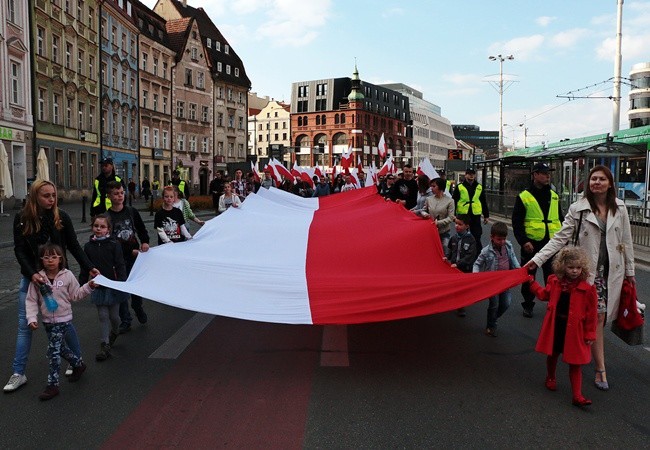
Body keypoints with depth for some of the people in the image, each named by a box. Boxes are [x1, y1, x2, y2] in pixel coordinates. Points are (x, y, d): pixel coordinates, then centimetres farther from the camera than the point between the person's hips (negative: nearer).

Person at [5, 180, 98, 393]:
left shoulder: (61, 217, -6)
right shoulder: (22, 219, -6)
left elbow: (74, 246, -1)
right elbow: (19, 250, -9)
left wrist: (89, 268, -10)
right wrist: (32, 274, -24)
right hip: (30, 277, 1)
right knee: (24, 325, 5)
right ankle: (19, 373, 14)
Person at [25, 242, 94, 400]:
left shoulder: (67, 276, -8)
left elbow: (75, 295, 2)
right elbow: (31, 301, -3)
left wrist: (89, 286, -9)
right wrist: (32, 318, -13)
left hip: (63, 319, -3)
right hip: (47, 321, 4)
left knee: (53, 352, -4)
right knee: (60, 348, 17)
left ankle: (52, 385, 6)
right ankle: (79, 364, 41)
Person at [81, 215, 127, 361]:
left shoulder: (114, 245, -9)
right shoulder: (88, 246, 1)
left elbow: (120, 266, -9)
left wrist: (122, 283, -15)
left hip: (113, 286, -2)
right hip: (98, 287, 2)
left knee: (114, 315, 9)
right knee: (103, 316, 4)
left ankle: (114, 332, 40)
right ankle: (105, 346, 9)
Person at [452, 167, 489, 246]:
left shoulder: (479, 187, 8)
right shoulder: (459, 187, -1)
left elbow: (484, 202, 14)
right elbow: (454, 202, -1)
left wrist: (486, 216, 13)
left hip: (476, 216, 1)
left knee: (477, 237, 4)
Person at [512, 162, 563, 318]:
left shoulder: (554, 196, 9)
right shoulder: (524, 196, -5)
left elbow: (560, 219, 16)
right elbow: (517, 222, -6)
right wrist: (523, 241, -14)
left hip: (552, 242, 3)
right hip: (531, 243, -3)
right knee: (529, 276, 9)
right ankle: (528, 305, 22)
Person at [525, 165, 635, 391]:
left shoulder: (619, 208, 3)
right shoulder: (578, 209, -5)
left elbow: (626, 241, 9)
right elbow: (560, 238, -7)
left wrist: (630, 270, 11)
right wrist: (537, 259, -16)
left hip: (612, 270, 3)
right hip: (589, 269, -3)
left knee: (601, 317, 4)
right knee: (597, 316, -5)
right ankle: (600, 370, 2)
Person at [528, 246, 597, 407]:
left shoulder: (587, 289, -15)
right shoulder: (554, 281, -4)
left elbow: (591, 314, -9)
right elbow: (545, 294, 18)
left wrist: (590, 334, -7)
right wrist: (532, 282, 19)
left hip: (574, 329, -3)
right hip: (555, 326, 3)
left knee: (575, 363, 2)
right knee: (552, 354, 21)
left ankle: (577, 396, 7)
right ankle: (550, 378, 47)